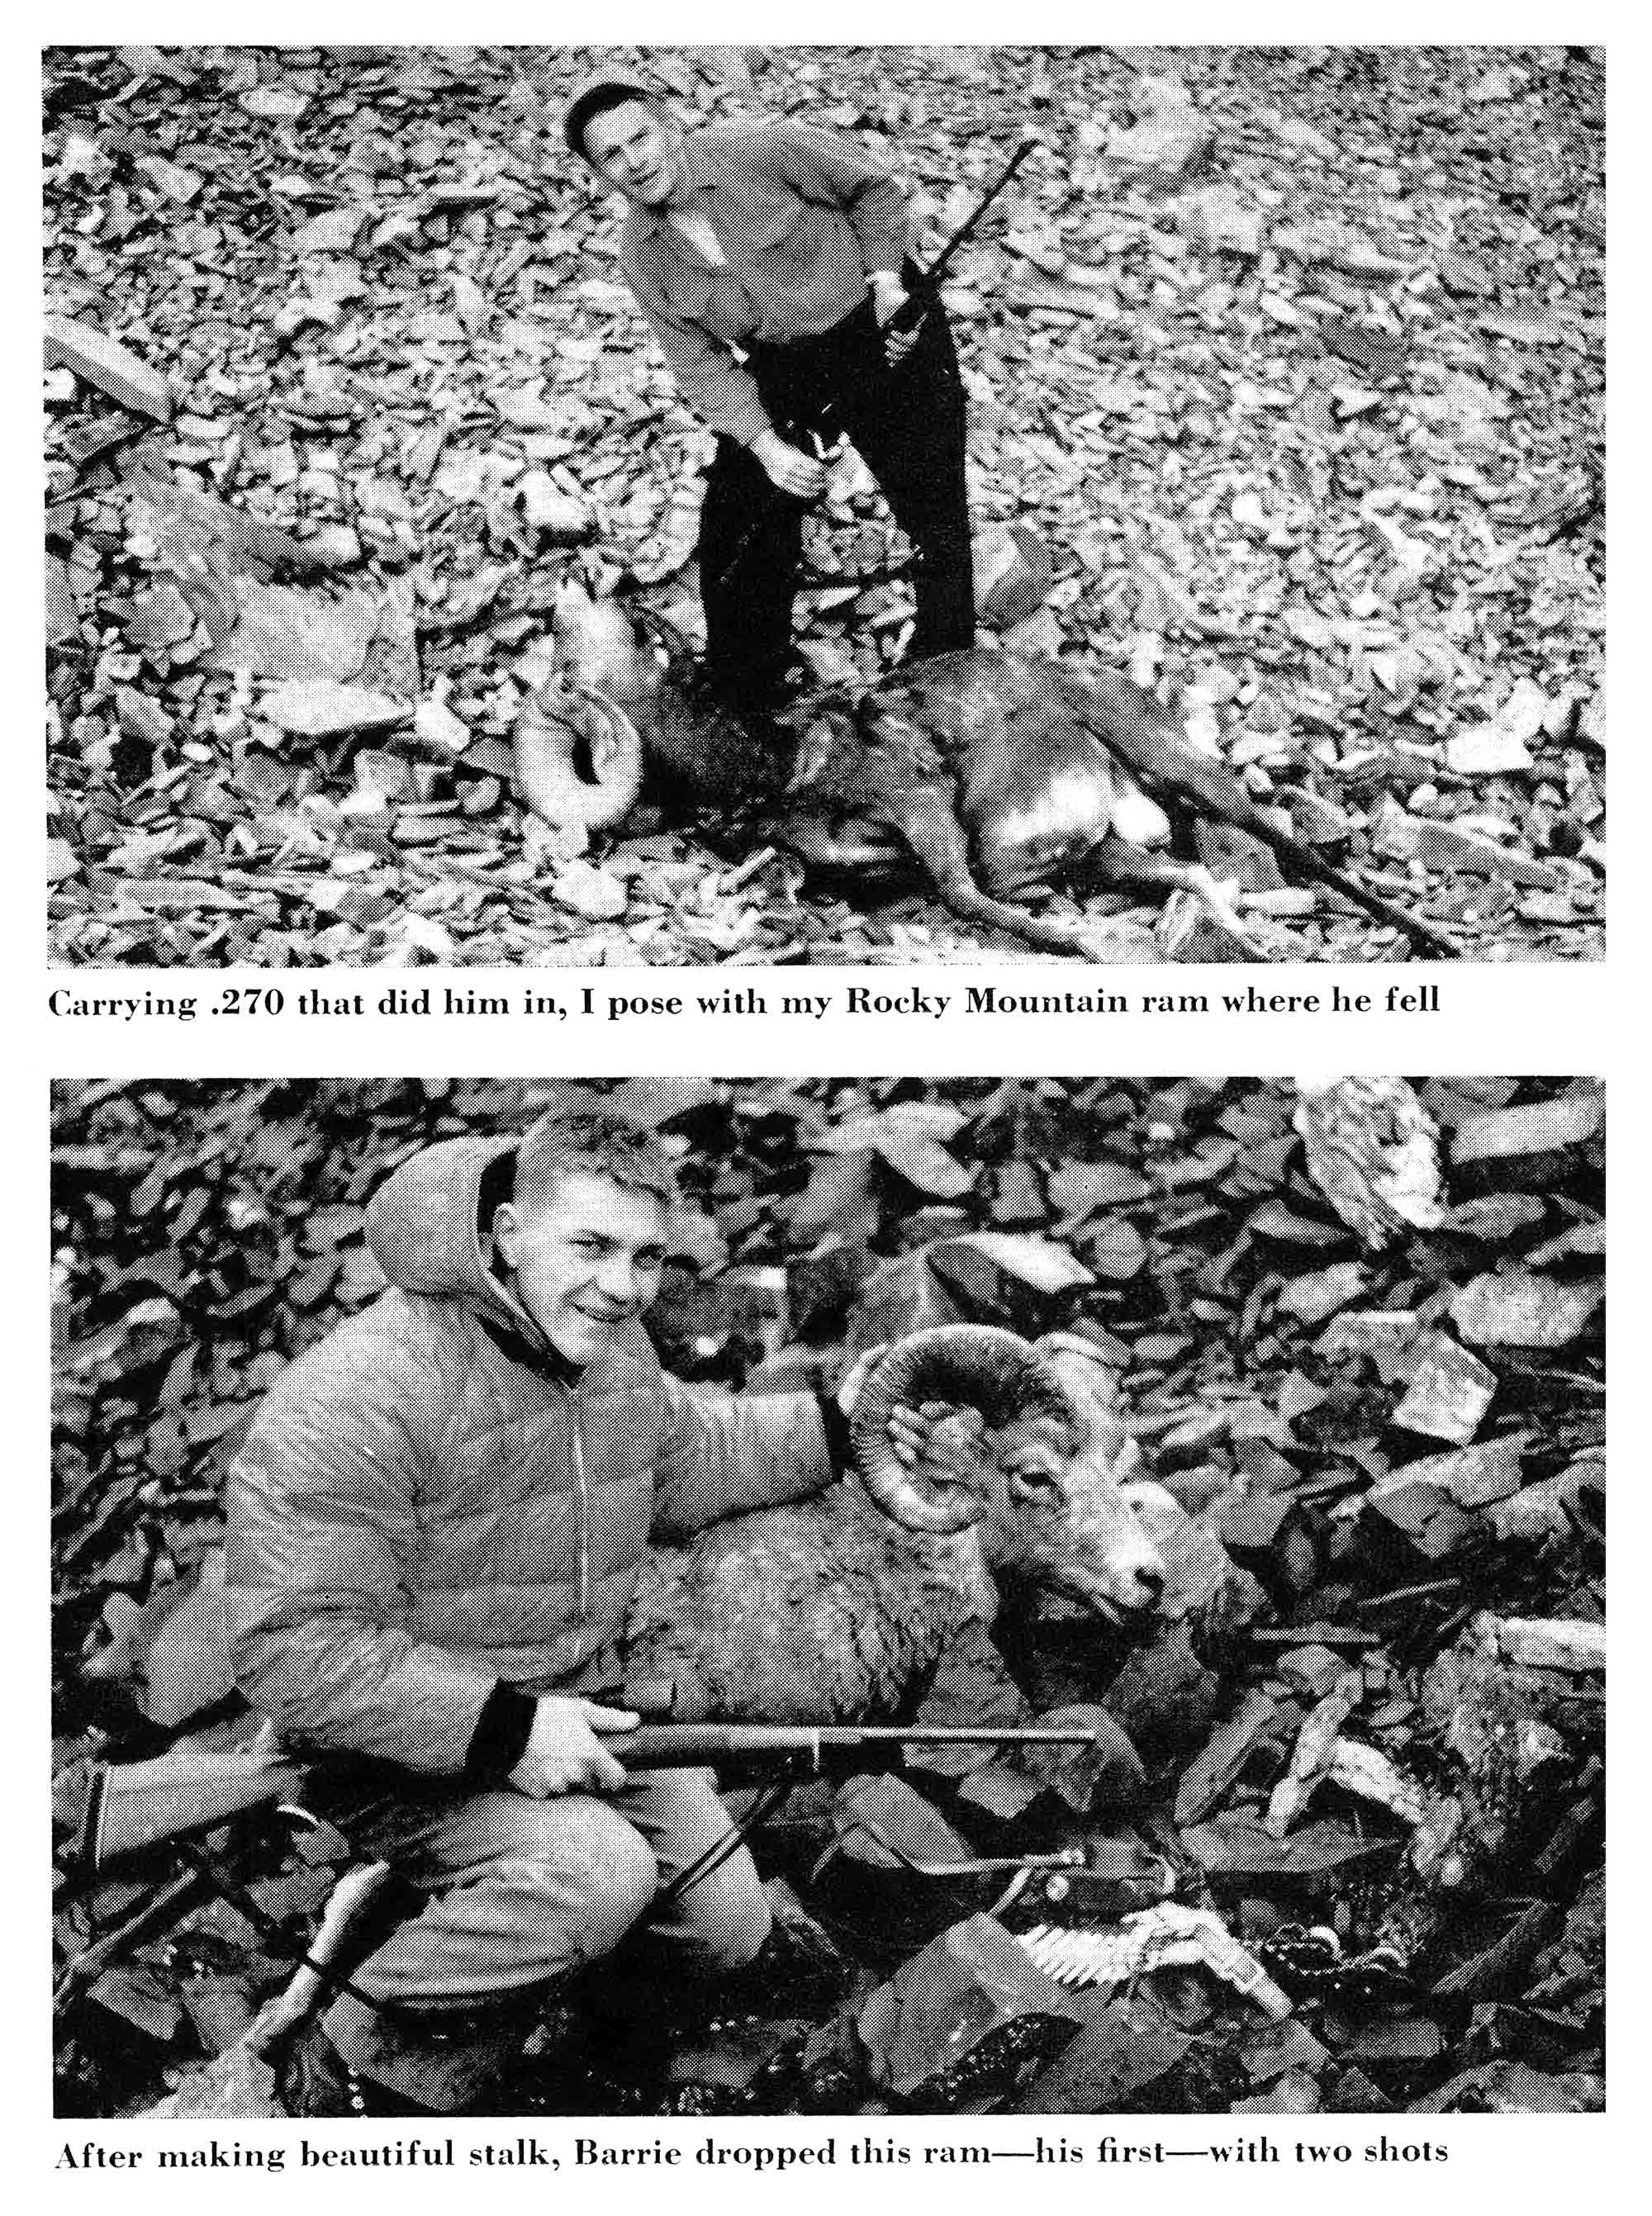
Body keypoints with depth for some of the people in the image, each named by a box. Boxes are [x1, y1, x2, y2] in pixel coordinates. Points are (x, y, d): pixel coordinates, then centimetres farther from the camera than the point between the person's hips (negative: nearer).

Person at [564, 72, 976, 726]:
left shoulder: (761, 149, -21)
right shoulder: (642, 258, -9)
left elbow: (873, 188, -7)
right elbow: (700, 363, -7)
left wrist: (886, 281, -17)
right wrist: (766, 444, -20)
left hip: (886, 333, -4)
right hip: (782, 371, 4)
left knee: (936, 518, -1)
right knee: (737, 532, 3)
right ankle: (742, 711, 21)